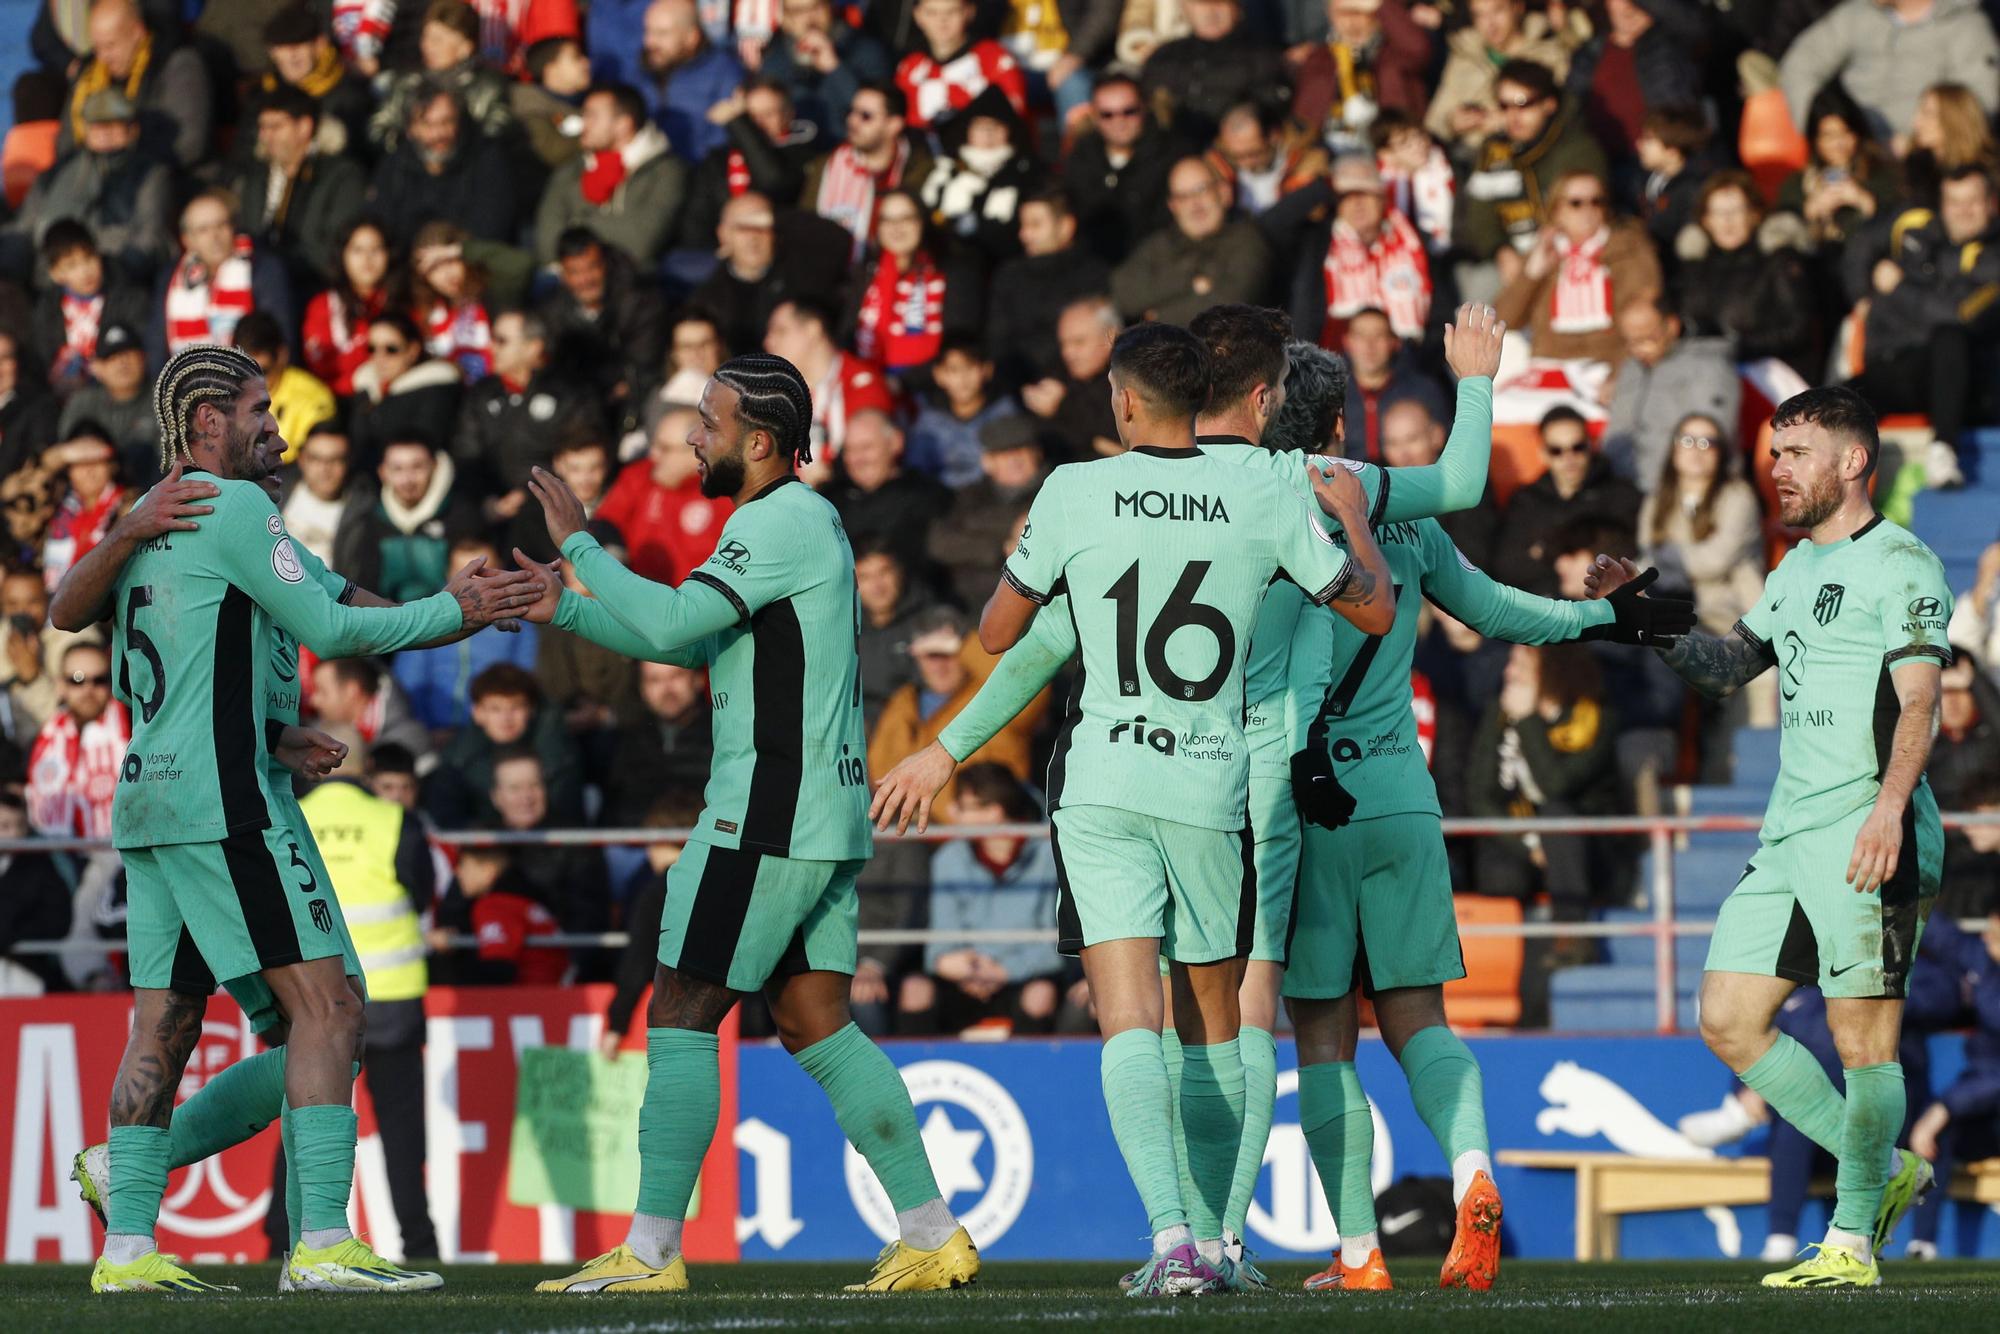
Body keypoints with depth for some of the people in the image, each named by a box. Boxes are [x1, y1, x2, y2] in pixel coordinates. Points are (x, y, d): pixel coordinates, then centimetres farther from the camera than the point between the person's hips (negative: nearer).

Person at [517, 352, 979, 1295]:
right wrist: (563, 608, 21)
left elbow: (669, 621, -21)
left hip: (768, 817, -10)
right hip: (823, 820, 10)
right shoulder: (801, 521, 20)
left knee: (680, 1014, -6)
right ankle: (932, 1235, 8)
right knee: (814, 1023, 10)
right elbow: (685, 641, 25)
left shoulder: (780, 521, -12)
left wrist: (577, 545, -10)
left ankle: (652, 1249, -8)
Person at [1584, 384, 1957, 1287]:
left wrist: (1889, 806, -30)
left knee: (1862, 1034, -7)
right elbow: (1729, 667, 31)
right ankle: (1885, 1171, 15)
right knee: (1727, 1019, 5)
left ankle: (1852, 1239, 3)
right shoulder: (1796, 571, 21)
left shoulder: (1900, 562, -6)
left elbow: (1918, 697, -16)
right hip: (1787, 837, 9)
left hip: (1866, 839, -9)